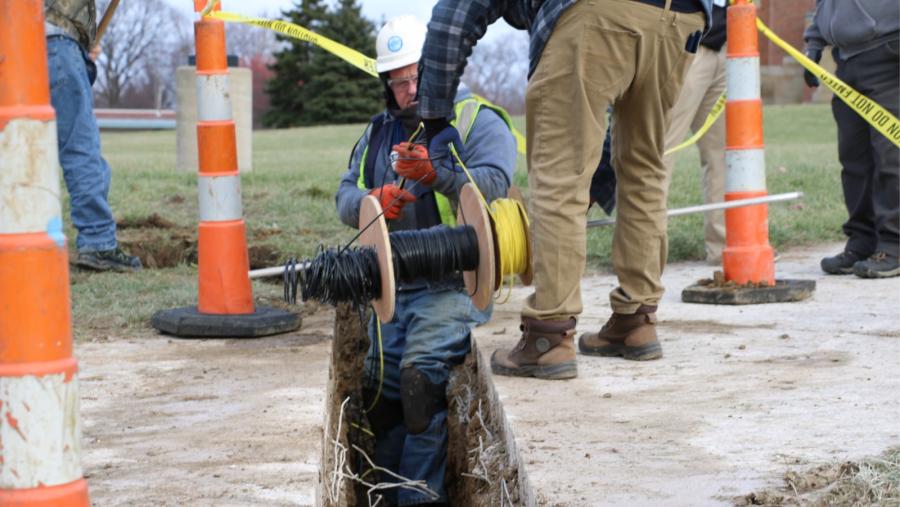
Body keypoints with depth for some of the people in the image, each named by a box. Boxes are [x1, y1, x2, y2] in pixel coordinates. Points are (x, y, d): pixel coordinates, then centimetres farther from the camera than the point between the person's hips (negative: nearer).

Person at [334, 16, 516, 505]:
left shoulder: (478, 120, 1)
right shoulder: (379, 132, 20)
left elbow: (493, 185, -16)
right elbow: (345, 196, 11)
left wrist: (437, 174, -33)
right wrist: (373, 202, -12)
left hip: (455, 283, -6)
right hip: (393, 285, 7)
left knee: (421, 371, -25)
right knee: (380, 390, -2)